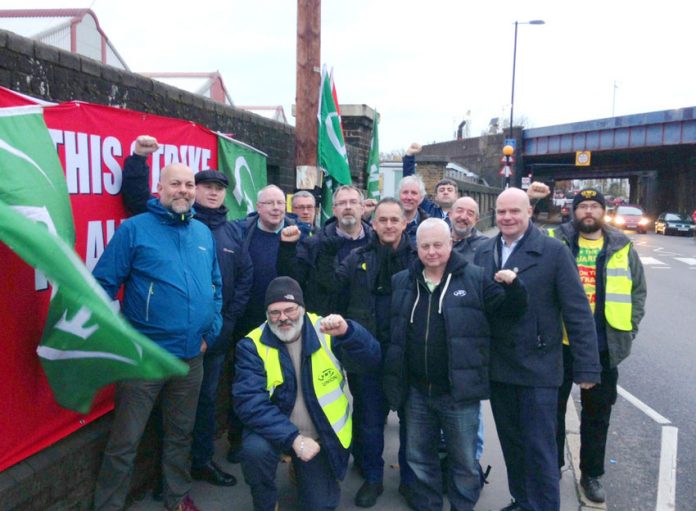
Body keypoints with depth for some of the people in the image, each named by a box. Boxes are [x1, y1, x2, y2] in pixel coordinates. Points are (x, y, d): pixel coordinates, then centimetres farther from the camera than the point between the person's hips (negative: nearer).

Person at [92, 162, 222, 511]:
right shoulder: (134, 229, -8)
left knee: (180, 435, 21)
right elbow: (102, 285, -10)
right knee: (124, 443, 6)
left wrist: (211, 332, 7)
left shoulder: (204, 233, 8)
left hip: (191, 357, 5)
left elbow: (216, 286, 15)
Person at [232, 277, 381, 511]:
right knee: (255, 449, -32)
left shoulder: (325, 332, -11)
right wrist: (293, 438, -33)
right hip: (275, 431, -1)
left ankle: (301, 471, 38)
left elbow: (371, 360, -21)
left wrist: (347, 332, -41)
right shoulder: (253, 345, -15)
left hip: (319, 436, 2)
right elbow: (250, 402, -24)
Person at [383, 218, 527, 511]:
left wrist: (512, 286, -24)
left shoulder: (474, 278, -5)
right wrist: (395, 380, 7)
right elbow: (393, 329, 12)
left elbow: (509, 310, -3)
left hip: (459, 391, -3)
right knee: (419, 457, 19)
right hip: (416, 391, 4)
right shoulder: (402, 282, 5)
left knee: (464, 461, 13)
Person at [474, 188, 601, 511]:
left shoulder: (554, 251, -9)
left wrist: (587, 367, -11)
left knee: (539, 448, 5)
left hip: (537, 367, -4)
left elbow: (578, 313, -10)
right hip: (497, 367, 5)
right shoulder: (484, 252, 5)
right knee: (511, 444, 18)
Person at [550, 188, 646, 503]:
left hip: (604, 347, 2)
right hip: (559, 342, -1)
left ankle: (591, 474, 32)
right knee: (553, 408, 11)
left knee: (597, 413, 14)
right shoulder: (556, 241, 0)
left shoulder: (622, 248, 6)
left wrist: (629, 329, 2)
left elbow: (638, 290, 9)